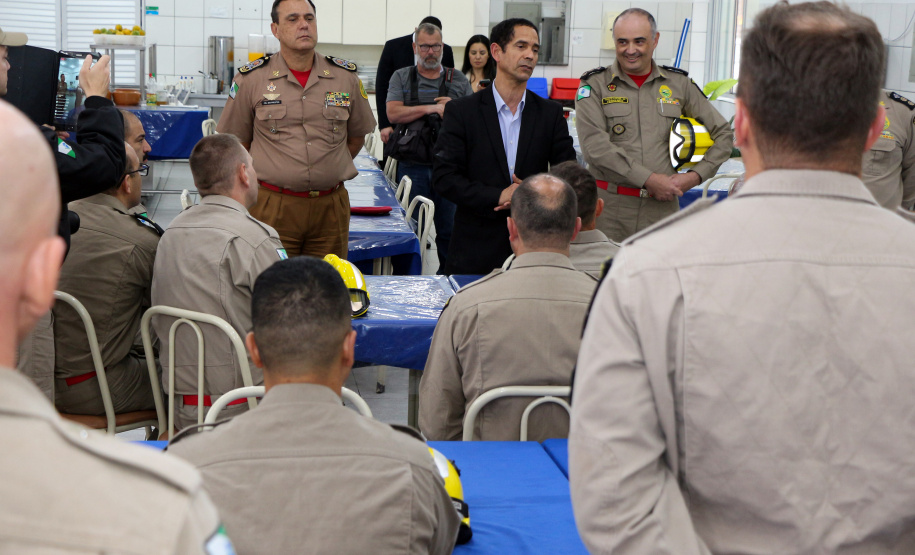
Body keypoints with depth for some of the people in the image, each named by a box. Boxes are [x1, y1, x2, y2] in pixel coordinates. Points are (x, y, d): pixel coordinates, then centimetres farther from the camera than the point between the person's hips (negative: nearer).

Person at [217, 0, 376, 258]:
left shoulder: (346, 77, 6)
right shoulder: (251, 79, 0)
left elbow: (357, 135, 19)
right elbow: (236, 142, 7)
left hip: (331, 206, 2)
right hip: (273, 206, -2)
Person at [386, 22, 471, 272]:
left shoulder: (458, 80, 11)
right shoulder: (401, 78, 8)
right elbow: (393, 113, -7)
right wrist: (432, 108, -13)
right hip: (412, 166, -1)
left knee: (449, 228, 3)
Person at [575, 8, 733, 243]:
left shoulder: (679, 84, 11)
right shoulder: (595, 85, 3)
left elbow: (723, 134, 16)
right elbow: (594, 145, -10)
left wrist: (696, 175, 0)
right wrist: (649, 179, -12)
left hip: (663, 206, 2)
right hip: (609, 209, -2)